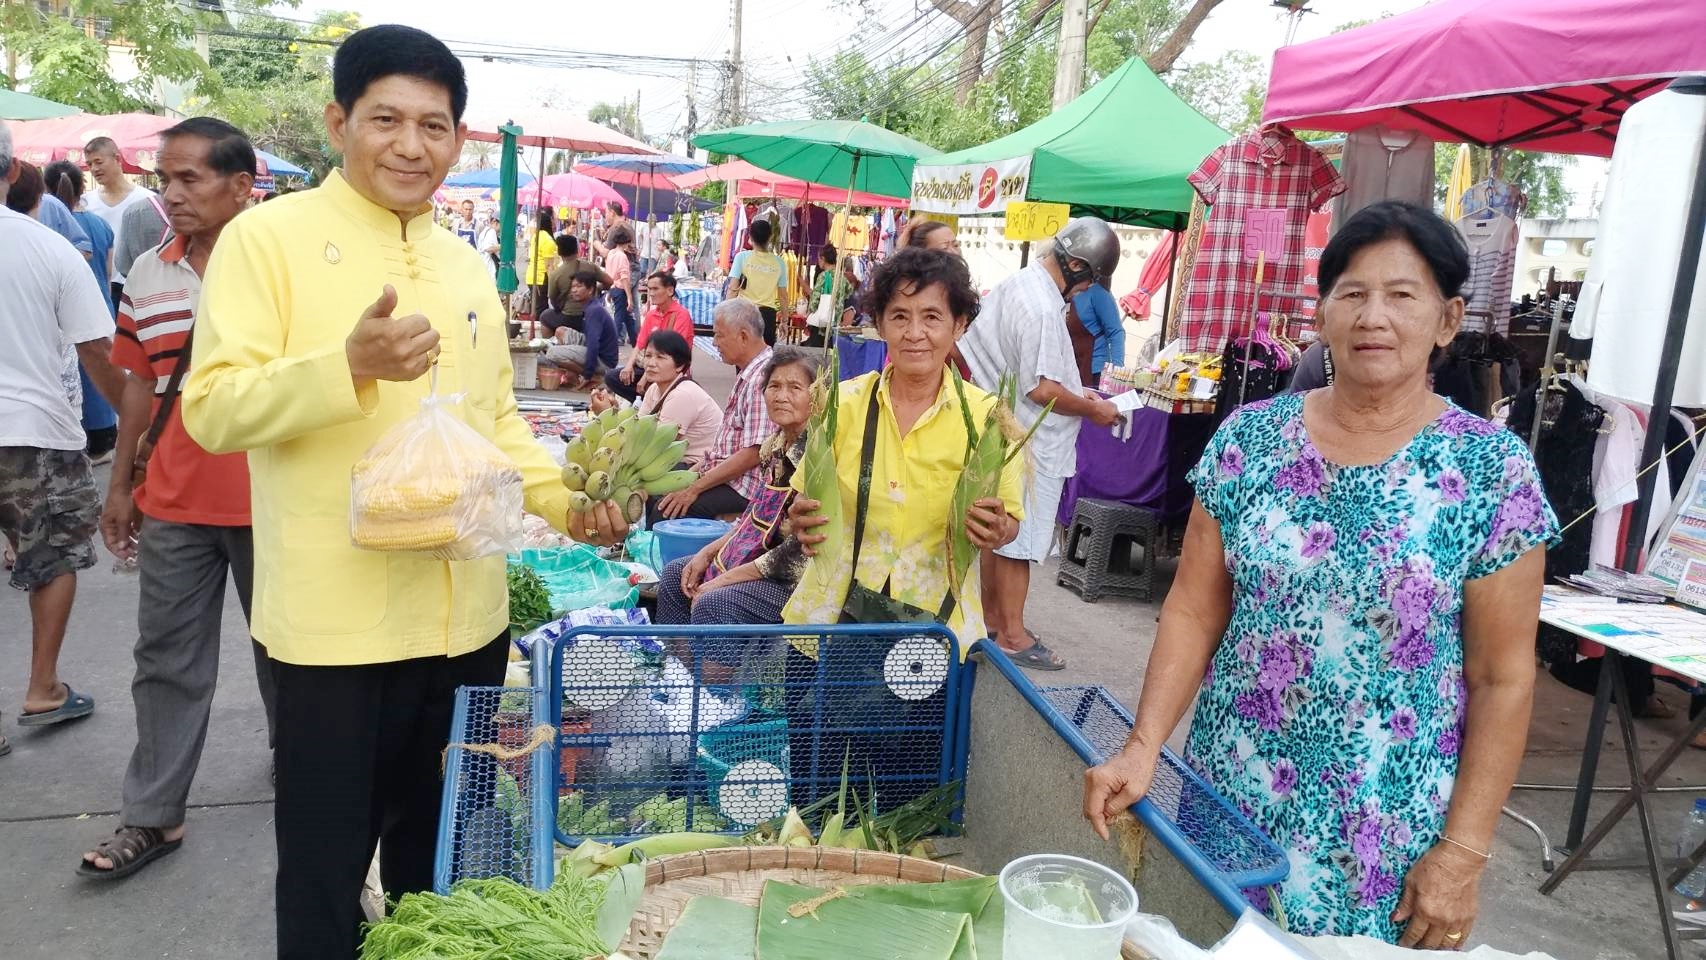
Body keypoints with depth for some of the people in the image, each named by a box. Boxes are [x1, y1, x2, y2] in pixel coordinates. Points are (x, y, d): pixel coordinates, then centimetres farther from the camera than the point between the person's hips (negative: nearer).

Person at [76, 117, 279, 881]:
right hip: (173, 504, 4)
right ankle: (152, 816, 19)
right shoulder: (147, 276, 5)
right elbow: (141, 383, 13)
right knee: (167, 660, 9)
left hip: (268, 502, -4)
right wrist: (121, 484, 14)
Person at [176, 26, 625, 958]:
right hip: (335, 621, -5)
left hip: (467, 616, 6)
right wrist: (350, 365, -27)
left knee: (440, 855, 20)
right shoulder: (266, 236, -6)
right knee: (326, 867, 9)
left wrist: (567, 500, 2)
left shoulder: (467, 265, 13)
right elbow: (211, 409, -12)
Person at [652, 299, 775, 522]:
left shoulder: (762, 378, -20)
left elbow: (753, 454, -24)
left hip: (745, 486, -10)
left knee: (666, 512, -21)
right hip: (721, 471, 10)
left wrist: (695, 488, -20)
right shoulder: (745, 373, 12)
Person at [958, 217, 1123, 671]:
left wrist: (1077, 392, 14)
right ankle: (1012, 635, 9)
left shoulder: (1015, 284, 8)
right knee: (1019, 538, 0)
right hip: (1031, 443, -10)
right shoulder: (1042, 308, -24)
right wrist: (1093, 409, -10)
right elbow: (1043, 389, -25)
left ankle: (991, 618, 28)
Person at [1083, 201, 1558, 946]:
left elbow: (1503, 679, -6)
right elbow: (1192, 611, -1)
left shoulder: (1493, 470, -9)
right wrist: (1143, 747, -10)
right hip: (1228, 798, 2)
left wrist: (1463, 851, -7)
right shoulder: (1249, 436, -3)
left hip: (1384, 833, -2)